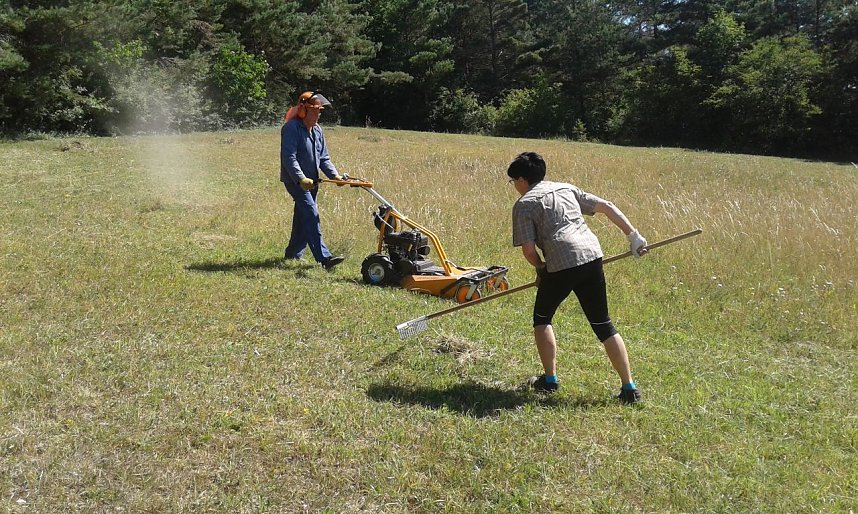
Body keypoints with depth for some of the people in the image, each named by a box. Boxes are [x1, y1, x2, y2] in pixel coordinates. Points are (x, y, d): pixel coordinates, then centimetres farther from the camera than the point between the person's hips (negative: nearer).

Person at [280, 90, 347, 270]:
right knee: (311, 215, -18)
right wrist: (301, 179, -31)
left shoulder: (317, 130, 14)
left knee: (303, 219, 13)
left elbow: (324, 158, 15)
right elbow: (289, 157, -21)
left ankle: (292, 255, 26)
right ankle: (324, 257, -24)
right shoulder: (291, 128, -13)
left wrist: (335, 175, 0)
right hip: (295, 181, -9)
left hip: (311, 181, 9)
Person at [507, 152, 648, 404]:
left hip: (561, 265, -5)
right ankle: (629, 387, 9)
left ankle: (550, 379, 20)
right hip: (592, 256, 5)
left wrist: (540, 268, 16)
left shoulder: (524, 204, 6)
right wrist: (633, 235, 16)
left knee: (542, 318, 19)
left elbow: (528, 249, -3)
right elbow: (607, 207, 16)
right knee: (603, 324, 12)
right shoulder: (566, 188, 22)